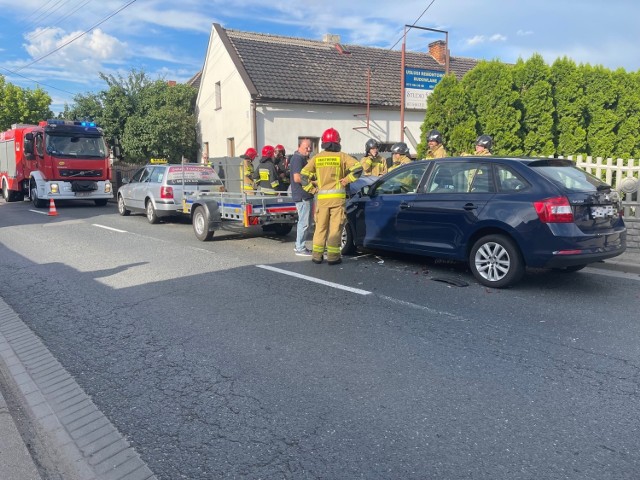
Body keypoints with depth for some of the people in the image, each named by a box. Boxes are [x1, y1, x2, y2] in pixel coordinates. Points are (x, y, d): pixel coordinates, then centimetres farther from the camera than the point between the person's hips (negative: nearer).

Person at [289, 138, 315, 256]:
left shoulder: (304, 158, 19)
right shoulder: (297, 158, -14)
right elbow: (297, 178, -22)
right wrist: (312, 182, -15)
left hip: (307, 195, 11)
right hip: (302, 195, -11)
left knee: (303, 221, 17)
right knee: (304, 222, -7)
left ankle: (299, 245, 27)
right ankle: (300, 249, -1)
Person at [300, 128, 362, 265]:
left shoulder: (317, 158, 6)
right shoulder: (341, 156, -1)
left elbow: (304, 175, 1)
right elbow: (358, 167, -11)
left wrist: (312, 189, 7)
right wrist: (347, 180, -3)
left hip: (322, 197, 2)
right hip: (337, 196, -2)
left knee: (320, 227, 12)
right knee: (335, 227, 2)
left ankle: (317, 255, 15)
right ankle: (333, 256, 4)